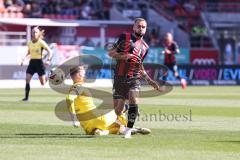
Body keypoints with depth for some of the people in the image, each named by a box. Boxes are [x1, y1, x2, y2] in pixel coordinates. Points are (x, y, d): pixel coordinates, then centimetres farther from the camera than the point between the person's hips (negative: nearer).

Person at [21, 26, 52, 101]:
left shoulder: (41, 42, -8)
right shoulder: (29, 43, 7)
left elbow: (49, 51, -7)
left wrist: (48, 60, -20)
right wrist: (24, 59, 8)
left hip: (39, 62, -4)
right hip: (32, 62, 4)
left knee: (43, 83, -1)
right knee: (27, 79, -10)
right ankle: (26, 97, -7)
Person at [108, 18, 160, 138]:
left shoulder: (145, 47, 16)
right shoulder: (125, 37, 3)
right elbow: (111, 53, 0)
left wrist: (149, 80, 20)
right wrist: (124, 56, -16)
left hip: (134, 78, 2)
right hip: (120, 77, -2)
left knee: (134, 100, -25)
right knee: (118, 110, -2)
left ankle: (128, 130, -14)